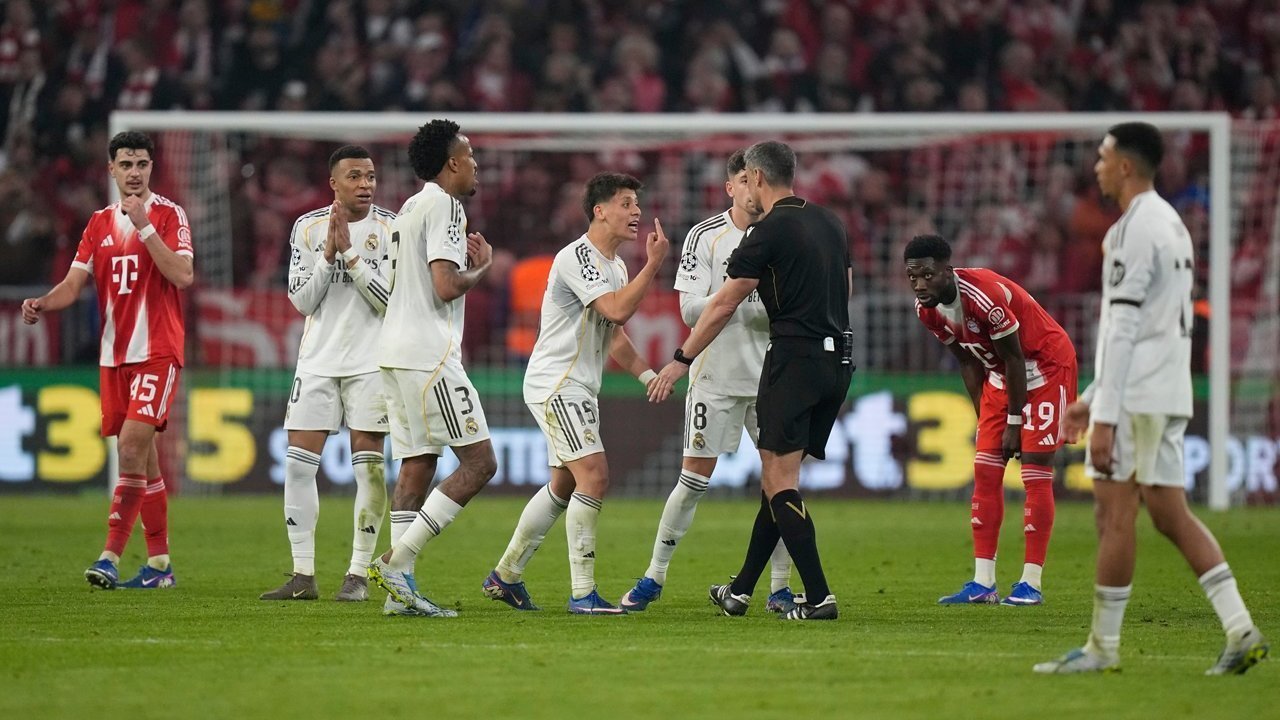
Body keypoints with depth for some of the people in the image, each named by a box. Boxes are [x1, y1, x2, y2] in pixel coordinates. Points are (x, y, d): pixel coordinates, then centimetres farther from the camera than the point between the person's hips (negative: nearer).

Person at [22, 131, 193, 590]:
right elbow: (74, 284, 8)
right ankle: (159, 564, 14)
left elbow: (183, 276, -17)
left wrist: (144, 226, -20)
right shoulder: (100, 223, 13)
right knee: (141, 455, 8)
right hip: (114, 355, 6)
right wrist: (42, 305, -12)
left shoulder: (169, 215, -3)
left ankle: (111, 557, -20)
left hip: (157, 352, -6)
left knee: (132, 445, -17)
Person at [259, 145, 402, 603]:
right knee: (298, 464, -3)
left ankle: (358, 574, 2)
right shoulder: (308, 228, 4)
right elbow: (302, 301, 0)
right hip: (318, 359, 2)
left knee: (368, 467, -5)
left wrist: (350, 254, -16)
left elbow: (391, 301, -9)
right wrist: (329, 252, -12)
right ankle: (303, 576, 3)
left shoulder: (391, 228, -2)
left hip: (371, 361, -2)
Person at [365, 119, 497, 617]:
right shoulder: (444, 206, -10)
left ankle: (400, 590, 2)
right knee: (479, 462, -8)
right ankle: (396, 561, -15)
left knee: (416, 467, 8)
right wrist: (481, 269, 0)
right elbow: (446, 286, -19)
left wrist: (467, 262, 21)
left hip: (397, 352, 10)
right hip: (428, 355, -10)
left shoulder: (410, 208, 21)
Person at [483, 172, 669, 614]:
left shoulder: (615, 265, 14)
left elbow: (613, 335, 23)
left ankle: (506, 575, 26)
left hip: (579, 389, 10)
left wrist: (647, 374, 12)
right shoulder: (578, 257, -17)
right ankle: (582, 593, -16)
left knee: (565, 484, 15)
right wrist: (653, 265, -25)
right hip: (554, 384, -10)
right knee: (594, 476, -17)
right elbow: (617, 309, -29)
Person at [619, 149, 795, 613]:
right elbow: (691, 310, -9)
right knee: (694, 479, -1)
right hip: (715, 376, -2)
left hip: (771, 377, 2)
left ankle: (780, 587, 5)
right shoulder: (705, 236, -3)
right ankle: (654, 577, 11)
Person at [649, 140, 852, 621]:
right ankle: (741, 591, 21)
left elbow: (724, 305, -9)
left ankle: (818, 596, -13)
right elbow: (845, 289, 22)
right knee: (778, 479, 15)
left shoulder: (770, 230, -10)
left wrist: (681, 360, -2)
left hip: (794, 359, -8)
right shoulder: (829, 223, 13)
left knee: (779, 482, -5)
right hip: (838, 359, 8)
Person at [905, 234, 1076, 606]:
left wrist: (1014, 424, -16)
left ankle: (1031, 583, -6)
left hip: (1046, 365, -8)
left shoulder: (985, 295, -32)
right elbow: (968, 361, 4)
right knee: (985, 473, 2)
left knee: (1036, 473, -9)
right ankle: (982, 583, 4)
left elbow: (1015, 360, -23)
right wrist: (984, 418, 4)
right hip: (1002, 373, 8)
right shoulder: (927, 308, -9)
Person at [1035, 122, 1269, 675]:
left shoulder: (1135, 231, -13)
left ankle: (1102, 647, -1)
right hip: (1170, 394, 10)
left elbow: (1123, 329, -19)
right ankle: (1241, 631, 1)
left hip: (1136, 396, -10)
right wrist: (1092, 397, 27)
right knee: (1170, 513, 9)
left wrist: (1106, 415, -21)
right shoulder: (1172, 225, 18)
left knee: (1114, 512, -4)